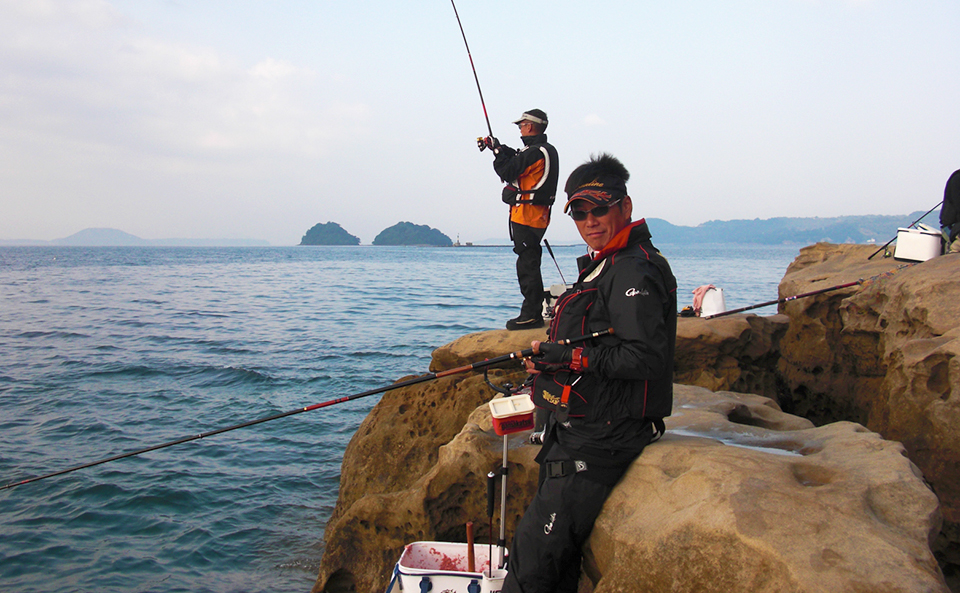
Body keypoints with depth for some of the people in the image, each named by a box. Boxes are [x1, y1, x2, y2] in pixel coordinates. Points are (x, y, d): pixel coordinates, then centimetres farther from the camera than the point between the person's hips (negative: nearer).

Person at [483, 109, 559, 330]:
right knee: (530, 264, 15)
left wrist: (497, 150, 0)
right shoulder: (548, 150, 15)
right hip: (538, 216, 10)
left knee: (527, 264, -8)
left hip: (526, 215, -10)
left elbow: (507, 171, -14)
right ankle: (534, 313, 20)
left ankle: (531, 315, -6)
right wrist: (500, 148, 22)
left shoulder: (534, 152, -17)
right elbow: (518, 160, 25)